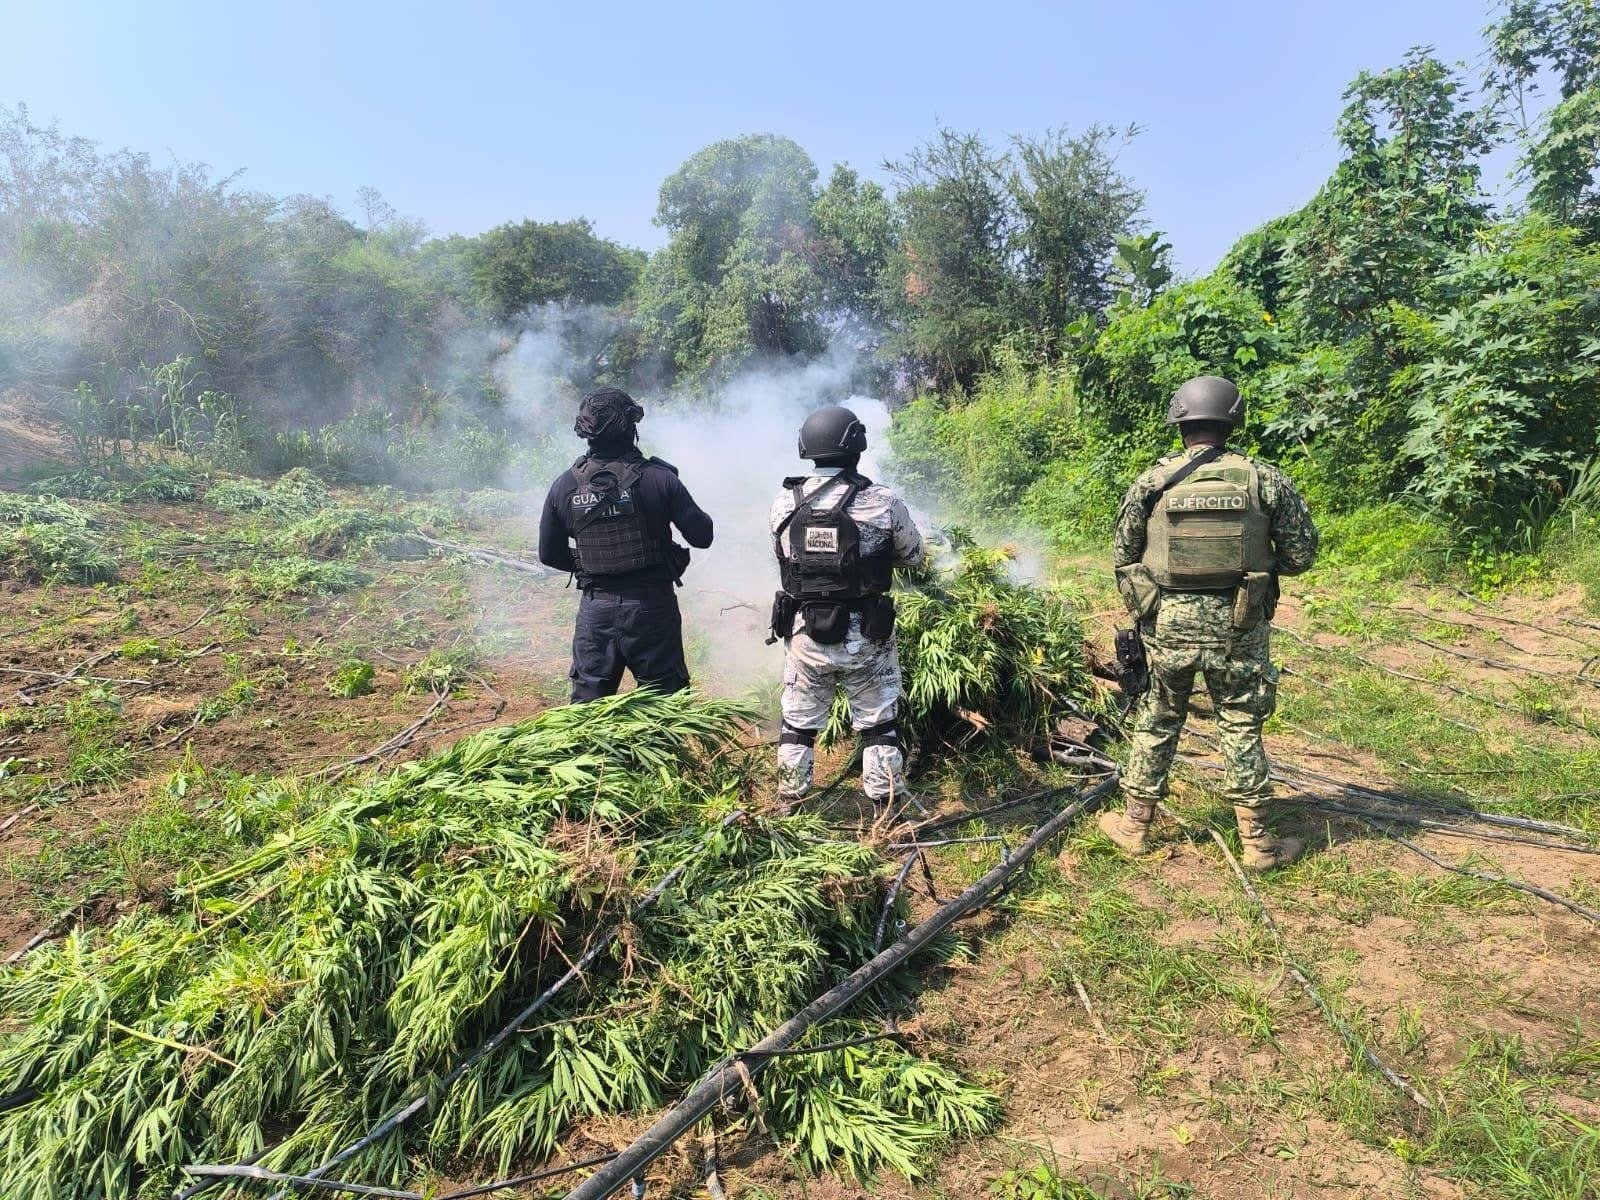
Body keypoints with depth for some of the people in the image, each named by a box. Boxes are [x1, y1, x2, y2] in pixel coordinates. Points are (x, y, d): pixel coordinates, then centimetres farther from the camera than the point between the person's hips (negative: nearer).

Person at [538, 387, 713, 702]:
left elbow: (549, 554, 5)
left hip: (595, 608, 3)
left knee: (587, 702, 15)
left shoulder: (564, 484, -2)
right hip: (651, 606, -2)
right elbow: (702, 536, -9)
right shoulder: (658, 478, -12)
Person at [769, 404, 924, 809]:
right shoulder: (883, 503, -13)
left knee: (799, 722, 19)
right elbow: (913, 555, 2)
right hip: (865, 638, -2)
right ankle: (887, 805, 23)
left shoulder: (783, 503, -6)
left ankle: (788, 803, 31)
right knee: (878, 725, 14)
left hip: (805, 635, 3)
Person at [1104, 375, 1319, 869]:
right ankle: (1257, 840, 21)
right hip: (1239, 625, 0)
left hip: (1167, 622, 0)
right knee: (1241, 727, 12)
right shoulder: (1265, 480, -4)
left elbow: (1122, 558, 0)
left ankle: (1135, 824, 25)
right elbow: (1301, 555, 0)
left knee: (1156, 721, 14)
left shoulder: (1151, 482, -4)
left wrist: (1141, 607, 14)